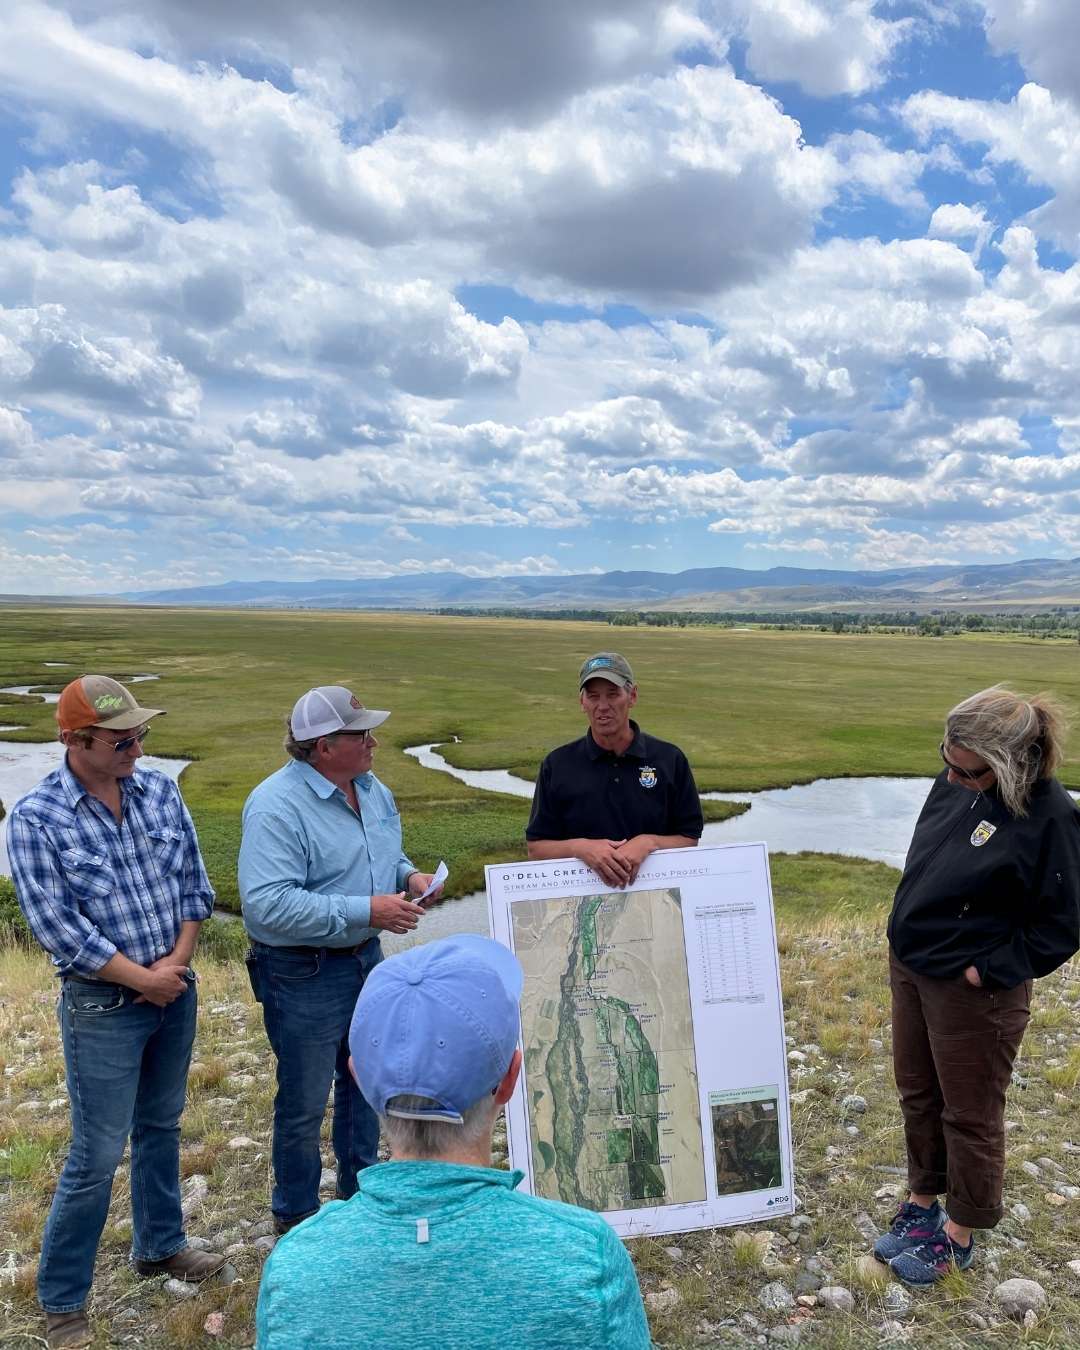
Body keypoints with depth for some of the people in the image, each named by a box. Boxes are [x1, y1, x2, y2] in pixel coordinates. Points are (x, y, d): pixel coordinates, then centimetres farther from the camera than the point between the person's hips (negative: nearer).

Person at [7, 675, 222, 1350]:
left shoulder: (161, 790, -2)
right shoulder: (36, 818, -15)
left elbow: (195, 883, 2)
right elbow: (58, 927, -18)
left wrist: (178, 961, -10)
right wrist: (144, 979, -15)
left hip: (176, 991, 5)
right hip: (103, 1007, -5)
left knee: (161, 1127, 22)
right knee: (97, 1157, 4)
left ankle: (160, 1245, 43)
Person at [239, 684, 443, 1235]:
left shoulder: (371, 789, 3)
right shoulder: (276, 806, -24)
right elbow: (266, 903, -32)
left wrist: (409, 876, -6)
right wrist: (364, 911, -31)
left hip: (365, 959, 8)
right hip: (302, 975, -8)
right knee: (304, 1102, 9)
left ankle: (361, 1191, 44)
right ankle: (297, 1217, 32)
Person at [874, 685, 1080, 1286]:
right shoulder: (956, 785, -5)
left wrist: (986, 971, -17)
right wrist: (907, 936, 5)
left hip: (974, 991, -7)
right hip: (909, 967, 7)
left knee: (969, 1116, 14)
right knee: (918, 1095, 22)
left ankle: (960, 1234, 34)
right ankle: (923, 1202, 43)